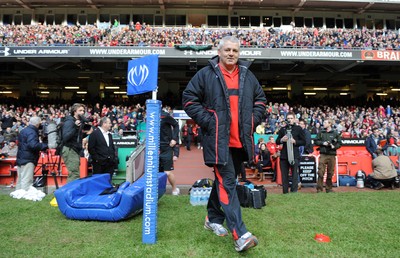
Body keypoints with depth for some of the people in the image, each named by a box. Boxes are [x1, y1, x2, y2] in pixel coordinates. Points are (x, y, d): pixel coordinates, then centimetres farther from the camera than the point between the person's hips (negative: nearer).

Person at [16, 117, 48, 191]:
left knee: (20, 179, 18)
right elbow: (33, 145, -30)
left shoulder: (23, 131, 16)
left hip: (20, 159, 10)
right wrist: (45, 146, -20)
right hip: (28, 160, -10)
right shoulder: (32, 132, -16)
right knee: (27, 180, -10)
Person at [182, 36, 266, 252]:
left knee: (224, 180, 16)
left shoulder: (248, 76, 13)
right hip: (218, 140, -5)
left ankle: (213, 219, 34)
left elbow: (260, 100, 23)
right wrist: (206, 121, -10)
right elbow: (189, 99, -1)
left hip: (240, 140, 6)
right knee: (227, 183, -9)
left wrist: (253, 120, 8)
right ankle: (240, 234, -7)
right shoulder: (205, 74, -1)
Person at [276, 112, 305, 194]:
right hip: (284, 155, 3)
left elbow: (303, 142, 4)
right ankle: (285, 192, 14)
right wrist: (281, 140, -5)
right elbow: (277, 141, 16)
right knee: (284, 175, 6)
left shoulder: (298, 129, 7)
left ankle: (294, 192, 0)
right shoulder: (282, 129, 14)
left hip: (295, 155, -3)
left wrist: (295, 141, -12)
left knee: (295, 175, -5)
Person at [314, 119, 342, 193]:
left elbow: (339, 143, 8)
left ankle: (329, 188, 16)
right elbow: (316, 141, 9)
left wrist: (334, 146, -10)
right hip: (323, 154, 0)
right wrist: (323, 143, -7)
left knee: (330, 173, 4)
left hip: (332, 155, 0)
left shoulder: (335, 133, 8)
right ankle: (319, 188, -2)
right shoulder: (321, 132, 11)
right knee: (321, 172, -7)